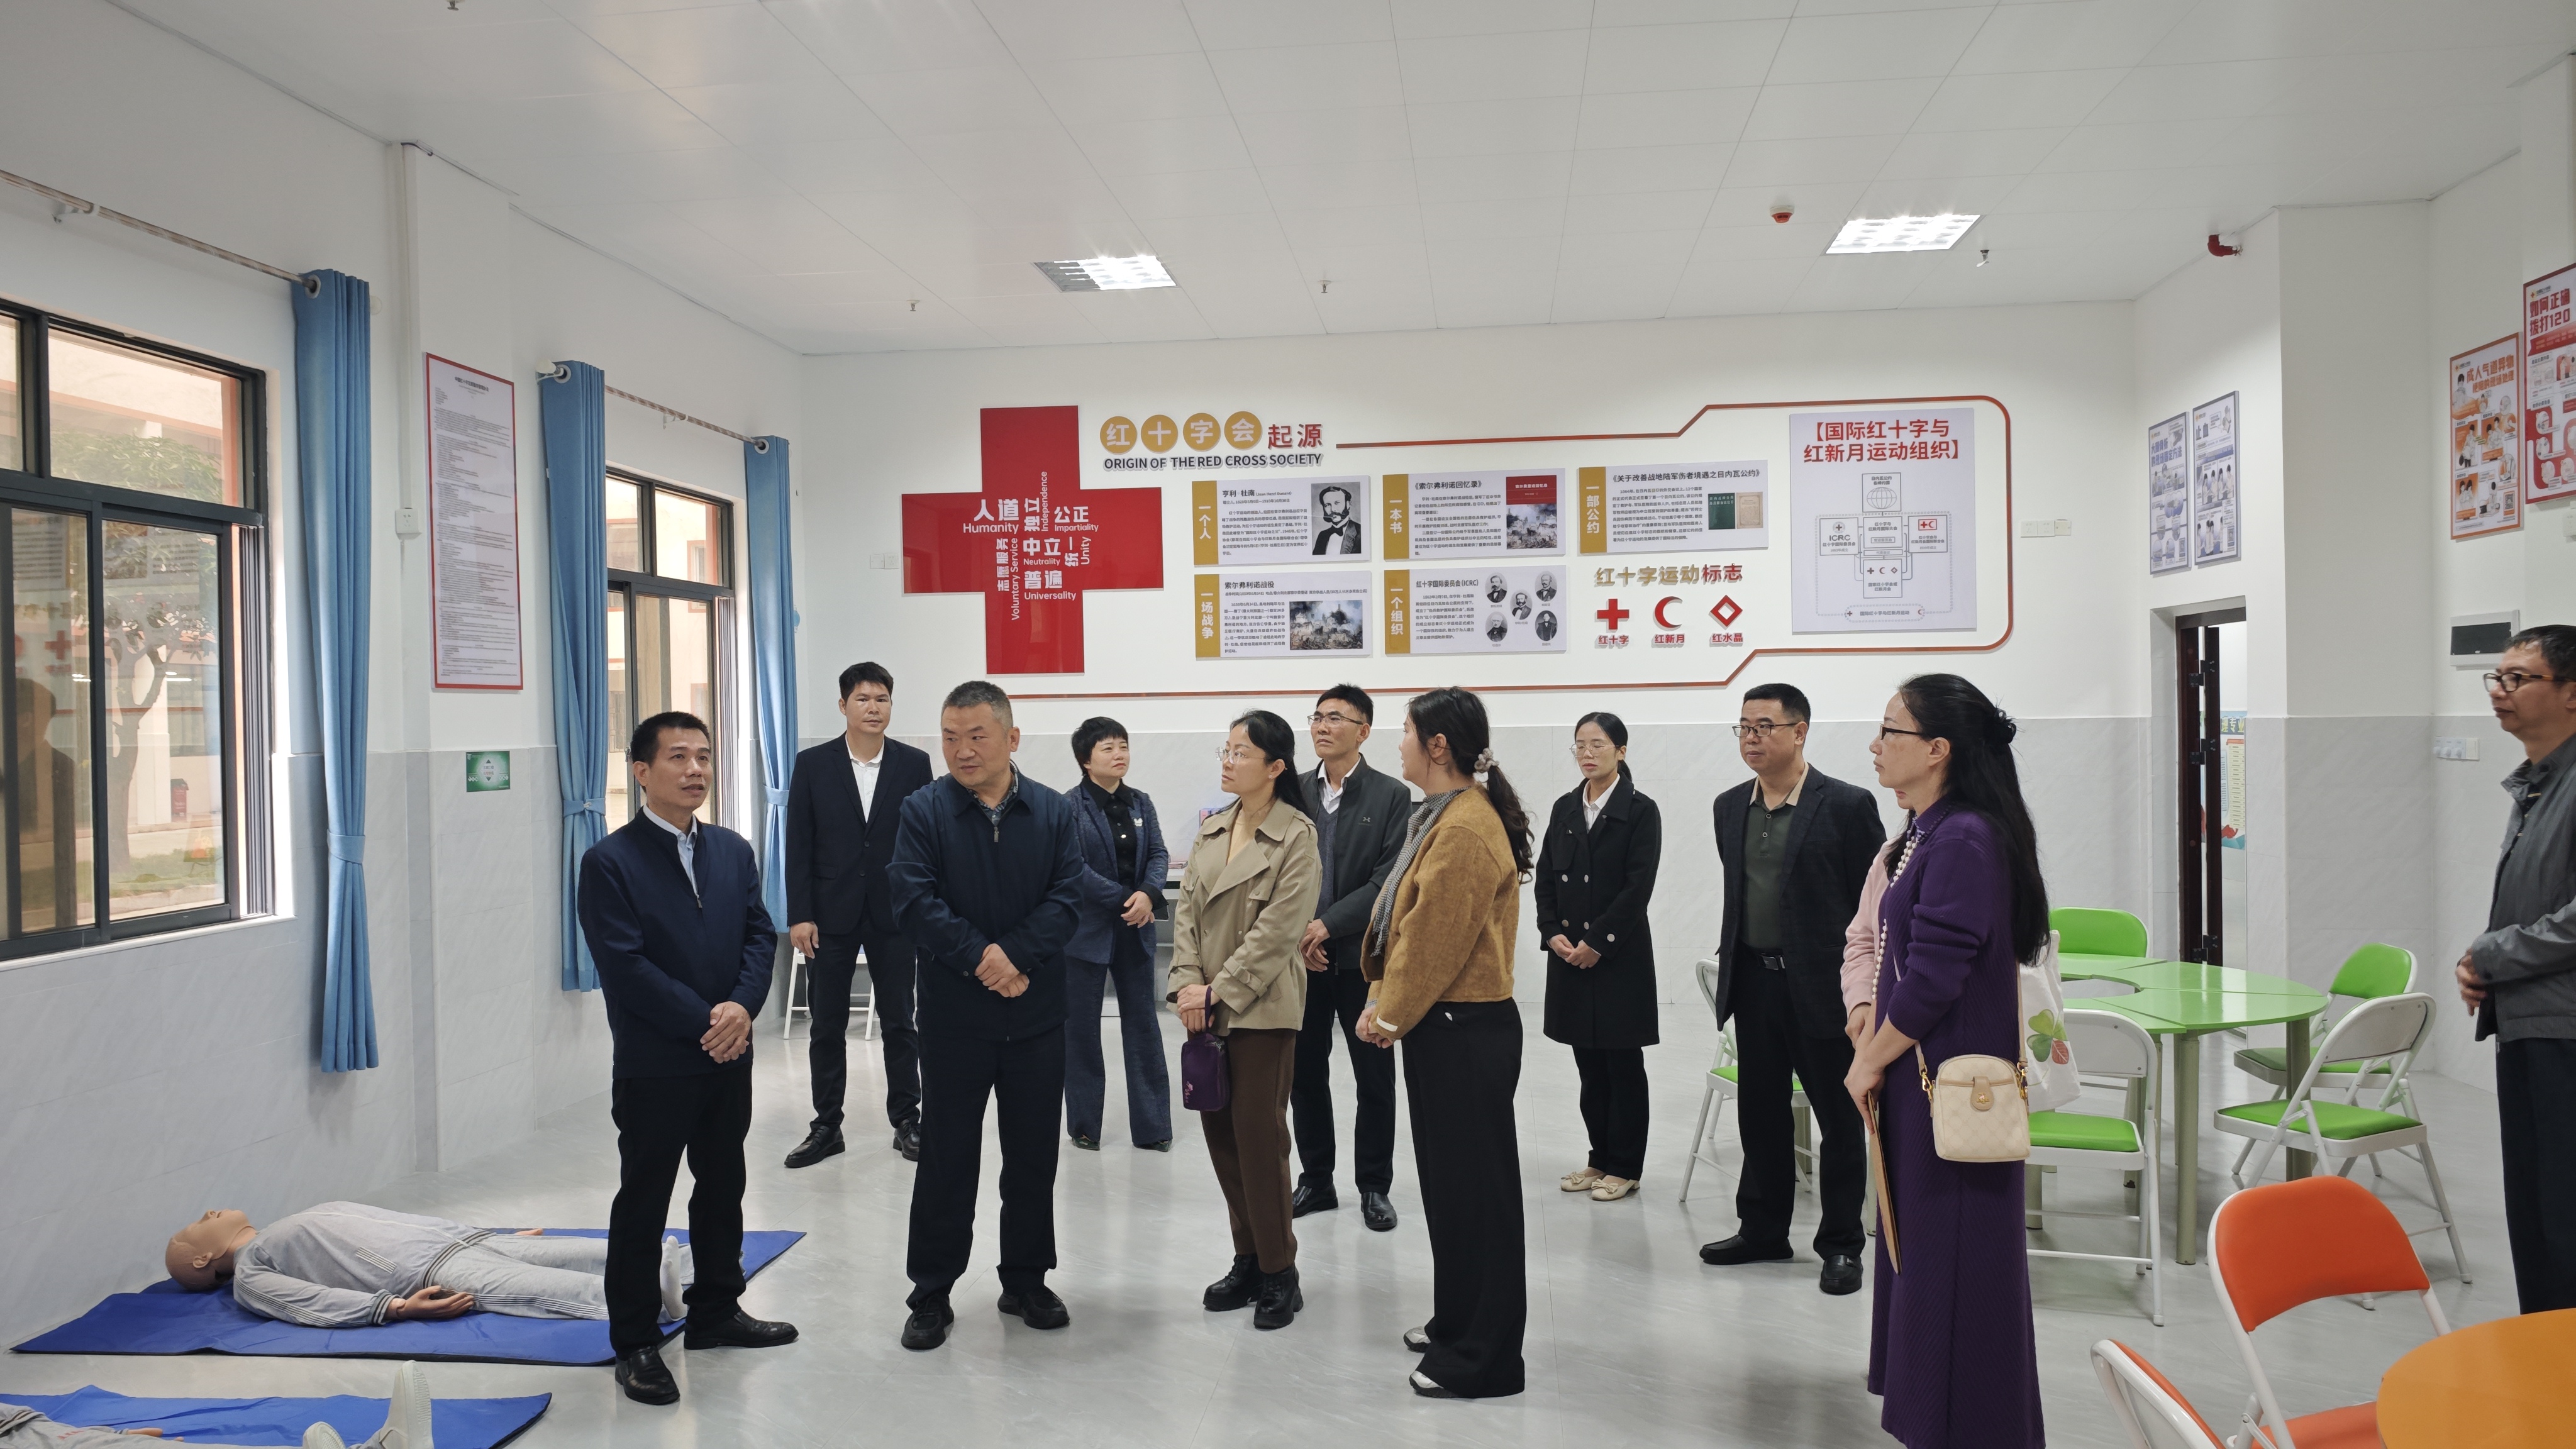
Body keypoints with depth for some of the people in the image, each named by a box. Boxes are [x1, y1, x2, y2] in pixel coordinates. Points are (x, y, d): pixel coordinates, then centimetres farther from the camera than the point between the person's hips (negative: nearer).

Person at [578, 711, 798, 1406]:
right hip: (653, 1065, -6)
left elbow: (761, 935, 5)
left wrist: (741, 1006, -12)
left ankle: (716, 1311, 33)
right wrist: (705, 1022, -18)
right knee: (643, 1202, 4)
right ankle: (635, 1342, 16)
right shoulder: (610, 862, -10)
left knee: (723, 1188, 17)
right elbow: (625, 965, -16)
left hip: (727, 1058, 6)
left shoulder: (733, 851, 8)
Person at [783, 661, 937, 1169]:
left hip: (893, 913, 0)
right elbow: (799, 845, -1)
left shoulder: (914, 764, 0)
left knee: (900, 1022, 7)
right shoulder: (813, 765, 0)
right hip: (831, 914, 0)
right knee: (827, 1026, 7)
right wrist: (800, 915, -7)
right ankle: (826, 1127, 18)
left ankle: (907, 1121, 18)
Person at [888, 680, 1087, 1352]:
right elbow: (915, 902, -11)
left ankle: (1027, 1282, 27)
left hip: (1037, 1013, 2)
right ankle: (931, 1295, 18)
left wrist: (1013, 956, -19)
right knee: (946, 1156, 5)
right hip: (954, 1014, -2)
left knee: (1033, 1155, 12)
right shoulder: (925, 811, -3)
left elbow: (1066, 900, -5)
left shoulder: (1054, 812, 2)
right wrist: (981, 959, -19)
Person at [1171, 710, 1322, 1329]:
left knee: (1260, 1136, -2)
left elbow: (1278, 929, -14)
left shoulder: (1296, 835, -9)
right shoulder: (1211, 829, 11)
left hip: (1262, 1008, -6)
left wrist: (1218, 992, -14)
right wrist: (1187, 984, -7)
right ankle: (1248, 1260, 22)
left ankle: (1279, 1272, 11)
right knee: (1221, 1134, 9)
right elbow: (1186, 909, 7)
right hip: (1208, 1008, 6)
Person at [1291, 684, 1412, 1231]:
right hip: (1302, 958, 3)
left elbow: (1391, 877, -11)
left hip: (1362, 957, -3)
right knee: (1306, 1073, 10)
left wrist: (1329, 924, -17)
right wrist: (1296, 934, -9)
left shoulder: (1391, 796, -3)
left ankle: (1374, 1187, 19)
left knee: (1374, 1078, 6)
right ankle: (1316, 1181, 24)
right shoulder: (1294, 793, 6)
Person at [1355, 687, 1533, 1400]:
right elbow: (1406, 920, 15)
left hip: (1466, 1033, -11)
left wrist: (1393, 1013, -11)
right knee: (1447, 1179, 19)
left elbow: (1434, 938, -21)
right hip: (1441, 1027, 11)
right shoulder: (1444, 817, 14)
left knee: (1474, 1186, -1)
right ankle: (1456, 1325, 33)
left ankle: (1487, 1358, 9)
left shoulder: (1466, 829, -20)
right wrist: (1387, 1005, 9)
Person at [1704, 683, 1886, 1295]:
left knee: (1840, 1119, 5)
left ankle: (1842, 1244, 17)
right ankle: (1763, 1230, 27)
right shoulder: (1729, 807, 8)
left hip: (1825, 987, -5)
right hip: (1754, 984, 5)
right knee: (1760, 1113, 14)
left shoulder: (1848, 805, -9)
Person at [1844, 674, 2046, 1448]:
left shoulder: (1964, 840, -20)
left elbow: (1933, 979, -22)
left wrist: (1871, 1063, -10)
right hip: (1919, 1074, 10)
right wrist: (1875, 1046, 11)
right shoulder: (1928, 833, 11)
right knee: (1918, 1247, 17)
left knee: (1951, 1260, 1)